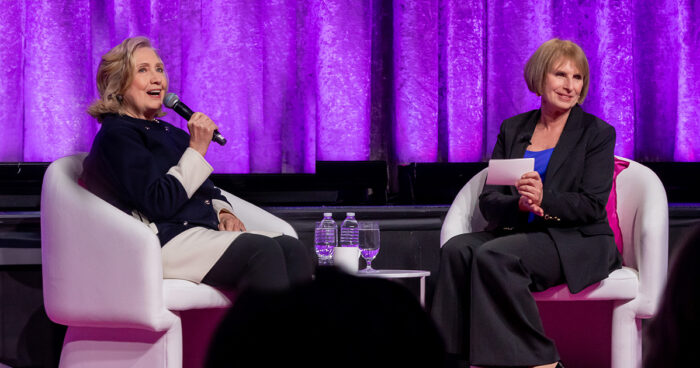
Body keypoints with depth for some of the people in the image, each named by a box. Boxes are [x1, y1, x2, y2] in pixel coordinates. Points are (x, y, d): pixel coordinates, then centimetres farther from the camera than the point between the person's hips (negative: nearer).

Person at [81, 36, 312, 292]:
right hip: (164, 240, -8)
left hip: (204, 230, 8)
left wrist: (224, 212, 7)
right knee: (263, 251, -30)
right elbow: (159, 203, -14)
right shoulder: (117, 136, -3)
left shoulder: (167, 132, 25)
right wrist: (196, 150, -11)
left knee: (292, 249, -18)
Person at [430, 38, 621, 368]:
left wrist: (543, 199, -24)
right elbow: (488, 200, 7)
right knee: (457, 250, -26)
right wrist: (519, 204, -17)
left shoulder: (597, 133, 4)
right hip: (518, 232, 5)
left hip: (577, 242, -5)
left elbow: (592, 205, -7)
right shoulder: (513, 129, 15)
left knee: (494, 256, -32)